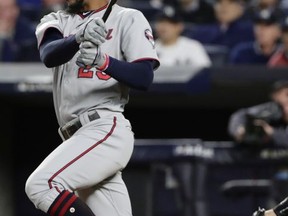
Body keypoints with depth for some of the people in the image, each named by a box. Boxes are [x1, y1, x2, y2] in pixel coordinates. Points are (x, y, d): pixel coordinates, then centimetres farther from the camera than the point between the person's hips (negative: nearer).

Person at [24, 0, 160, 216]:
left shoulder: (128, 18, 3)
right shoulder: (57, 21, 18)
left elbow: (145, 78, -9)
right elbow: (48, 55, -6)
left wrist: (104, 61, -28)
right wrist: (79, 38, -28)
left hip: (107, 128, -6)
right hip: (78, 136, 6)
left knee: (41, 184, -25)